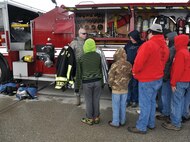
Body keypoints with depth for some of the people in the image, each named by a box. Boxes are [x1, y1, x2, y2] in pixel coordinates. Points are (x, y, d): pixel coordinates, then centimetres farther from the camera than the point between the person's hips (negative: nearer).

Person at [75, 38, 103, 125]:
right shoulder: (98, 56, 0)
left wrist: (77, 86, 7)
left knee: (89, 101, 9)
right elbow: (100, 70, 7)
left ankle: (89, 119, 22)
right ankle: (96, 118, 25)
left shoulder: (82, 58, -5)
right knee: (96, 101, 12)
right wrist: (101, 82, 17)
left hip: (87, 82, -2)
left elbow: (79, 73, 0)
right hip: (97, 81, 2)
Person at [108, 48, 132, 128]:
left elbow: (110, 78, -13)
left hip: (116, 89, -4)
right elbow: (130, 76, 8)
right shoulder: (129, 65, -3)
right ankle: (122, 121, 28)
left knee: (116, 106, 7)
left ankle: (115, 122, 17)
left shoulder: (115, 65, -18)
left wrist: (111, 85, 4)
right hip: (125, 89, 5)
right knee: (123, 105, 16)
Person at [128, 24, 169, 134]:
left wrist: (135, 71, -5)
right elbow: (163, 62, 9)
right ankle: (151, 124, 32)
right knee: (152, 102, 20)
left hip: (147, 80, -8)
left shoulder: (148, 45, -20)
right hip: (158, 78, 8)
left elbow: (139, 61, -23)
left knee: (145, 104, 2)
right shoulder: (165, 47, 4)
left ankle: (141, 127, 13)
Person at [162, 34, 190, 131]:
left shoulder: (180, 53, -15)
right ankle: (177, 120, 24)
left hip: (180, 82, -10)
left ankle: (175, 124, 3)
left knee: (176, 102, -4)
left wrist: (173, 83, -16)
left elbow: (178, 69, -21)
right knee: (180, 101, 15)